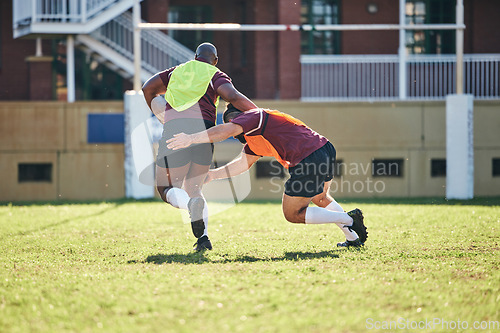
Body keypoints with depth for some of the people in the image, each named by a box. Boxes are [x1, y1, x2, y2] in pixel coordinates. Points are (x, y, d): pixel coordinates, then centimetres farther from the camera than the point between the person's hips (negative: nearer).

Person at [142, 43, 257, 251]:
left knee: (166, 189, 8)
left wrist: (160, 116, 34)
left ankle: (189, 203, -29)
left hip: (174, 131, 0)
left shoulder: (177, 71, 26)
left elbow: (148, 89, 22)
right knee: (193, 188, 17)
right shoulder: (216, 76, 16)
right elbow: (233, 97, -3)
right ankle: (202, 236, -5)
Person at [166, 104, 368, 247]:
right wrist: (213, 174, 30)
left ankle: (350, 220, 1)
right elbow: (244, 162, 32)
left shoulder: (252, 116, -3)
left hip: (309, 160, -10)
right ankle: (353, 238, 38)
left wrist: (192, 138, -21)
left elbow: (226, 130, -21)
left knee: (292, 214, 4)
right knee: (320, 198, 35)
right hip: (326, 150, 10)